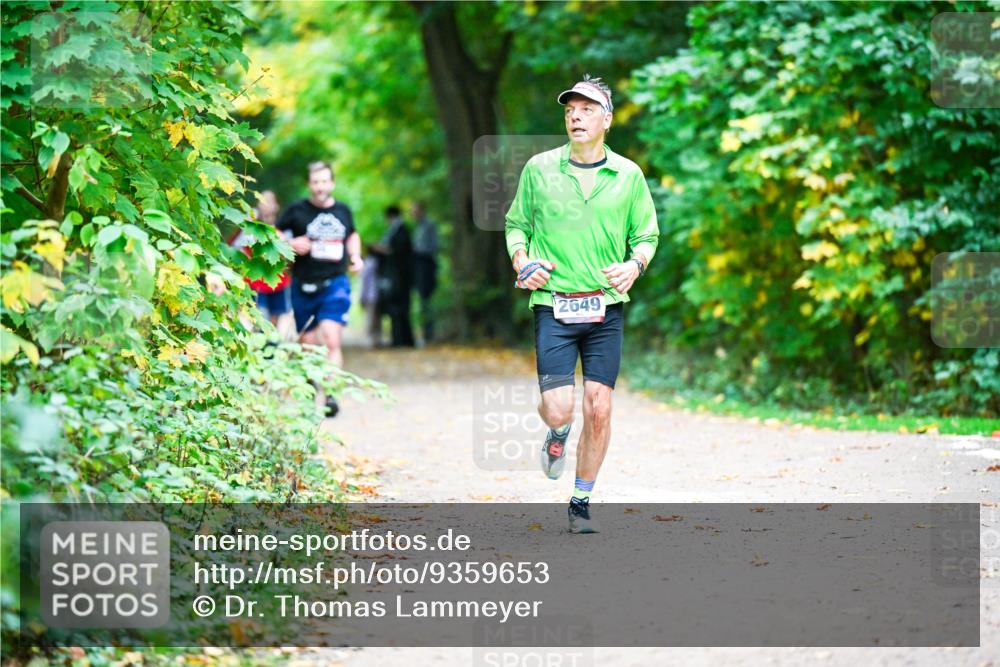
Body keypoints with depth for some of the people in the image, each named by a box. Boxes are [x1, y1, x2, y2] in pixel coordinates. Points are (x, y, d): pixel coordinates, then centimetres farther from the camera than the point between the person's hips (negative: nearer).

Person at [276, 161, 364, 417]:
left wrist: (355, 256, 11)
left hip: (335, 283, 0)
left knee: (332, 340, -17)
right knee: (308, 346, 8)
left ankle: (331, 394, -21)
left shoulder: (342, 211, 9)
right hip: (304, 287, 0)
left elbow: (352, 235, 28)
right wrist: (290, 244, -14)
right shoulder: (297, 211, -1)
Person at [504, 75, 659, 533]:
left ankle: (581, 503, 14)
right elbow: (516, 224, 14)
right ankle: (557, 436, 27)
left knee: (598, 409, -2)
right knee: (559, 409, -12)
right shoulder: (539, 169, 3)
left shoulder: (628, 175, 4)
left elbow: (647, 234, 13)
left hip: (606, 307, 1)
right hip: (553, 306, -1)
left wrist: (634, 264, -7)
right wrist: (521, 261, -4)